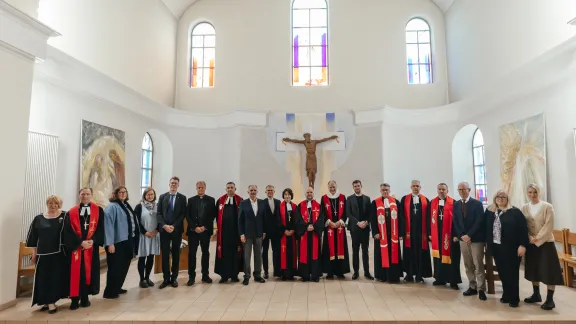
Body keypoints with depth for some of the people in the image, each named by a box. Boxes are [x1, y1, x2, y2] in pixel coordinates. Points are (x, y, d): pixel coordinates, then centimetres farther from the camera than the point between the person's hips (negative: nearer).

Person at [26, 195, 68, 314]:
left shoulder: (65, 216, -2)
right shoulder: (38, 219, 4)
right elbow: (33, 237, 9)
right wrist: (34, 253, 7)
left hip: (59, 253, -2)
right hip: (43, 253, 2)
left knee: (57, 277, 3)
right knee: (43, 277, 6)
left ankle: (51, 301, 12)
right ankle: (47, 301, 19)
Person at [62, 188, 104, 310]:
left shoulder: (98, 211, 4)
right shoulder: (71, 212, 3)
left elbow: (101, 228, -1)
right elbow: (68, 231, -4)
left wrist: (92, 240, -15)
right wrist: (81, 242, -15)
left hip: (92, 246, 0)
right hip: (76, 246, 0)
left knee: (89, 271, 5)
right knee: (76, 272, 1)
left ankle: (85, 297, 17)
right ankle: (75, 299, 9)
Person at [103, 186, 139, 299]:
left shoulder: (126, 205, 13)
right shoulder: (112, 206, -12)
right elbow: (108, 225, -19)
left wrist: (134, 238, 14)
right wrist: (110, 243, -23)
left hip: (128, 241, 8)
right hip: (118, 242, -8)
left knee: (124, 266, 17)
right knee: (115, 267, 1)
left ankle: (117, 288, 31)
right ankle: (109, 292, 13)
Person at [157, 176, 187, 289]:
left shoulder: (182, 198, 3)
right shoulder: (162, 197, 7)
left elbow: (183, 214, -3)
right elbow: (159, 213, 2)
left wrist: (174, 226, -13)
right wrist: (164, 225, -12)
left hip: (177, 230, -1)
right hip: (164, 229, 1)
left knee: (176, 254, 6)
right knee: (164, 255, 2)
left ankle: (174, 278, 16)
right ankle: (166, 278, 11)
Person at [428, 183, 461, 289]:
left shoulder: (453, 203, -5)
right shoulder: (432, 203, 6)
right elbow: (430, 219, 8)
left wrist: (456, 234, -11)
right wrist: (430, 233, 4)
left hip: (449, 233, -4)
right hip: (436, 234, 4)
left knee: (451, 257, 2)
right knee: (438, 256, 11)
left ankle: (453, 281, 12)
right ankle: (440, 278, 22)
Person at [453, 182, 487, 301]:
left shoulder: (477, 203, -5)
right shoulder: (456, 204, 7)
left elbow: (479, 222, -12)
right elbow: (455, 222, 6)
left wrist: (469, 235, -16)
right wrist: (461, 235, -7)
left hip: (476, 239, -4)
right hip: (463, 238, 4)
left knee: (478, 265, -2)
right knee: (468, 265, 9)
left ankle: (481, 289, 5)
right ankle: (473, 287, 19)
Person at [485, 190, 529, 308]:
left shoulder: (515, 211, -6)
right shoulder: (489, 212, 7)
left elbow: (523, 228, -11)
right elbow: (487, 229, 12)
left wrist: (522, 245, -17)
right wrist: (488, 244, 11)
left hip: (511, 248, -4)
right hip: (496, 247, 4)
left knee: (512, 273, 3)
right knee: (502, 273, 11)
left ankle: (514, 298, 16)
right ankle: (506, 295, 25)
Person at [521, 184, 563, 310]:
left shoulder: (547, 207, -7)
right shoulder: (524, 208, 4)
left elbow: (549, 225, -13)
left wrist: (537, 238, -17)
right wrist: (530, 238, -12)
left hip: (546, 242, -4)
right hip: (531, 243, 4)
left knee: (548, 270, -4)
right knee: (534, 269, 12)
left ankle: (550, 299, 4)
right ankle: (536, 294, 26)